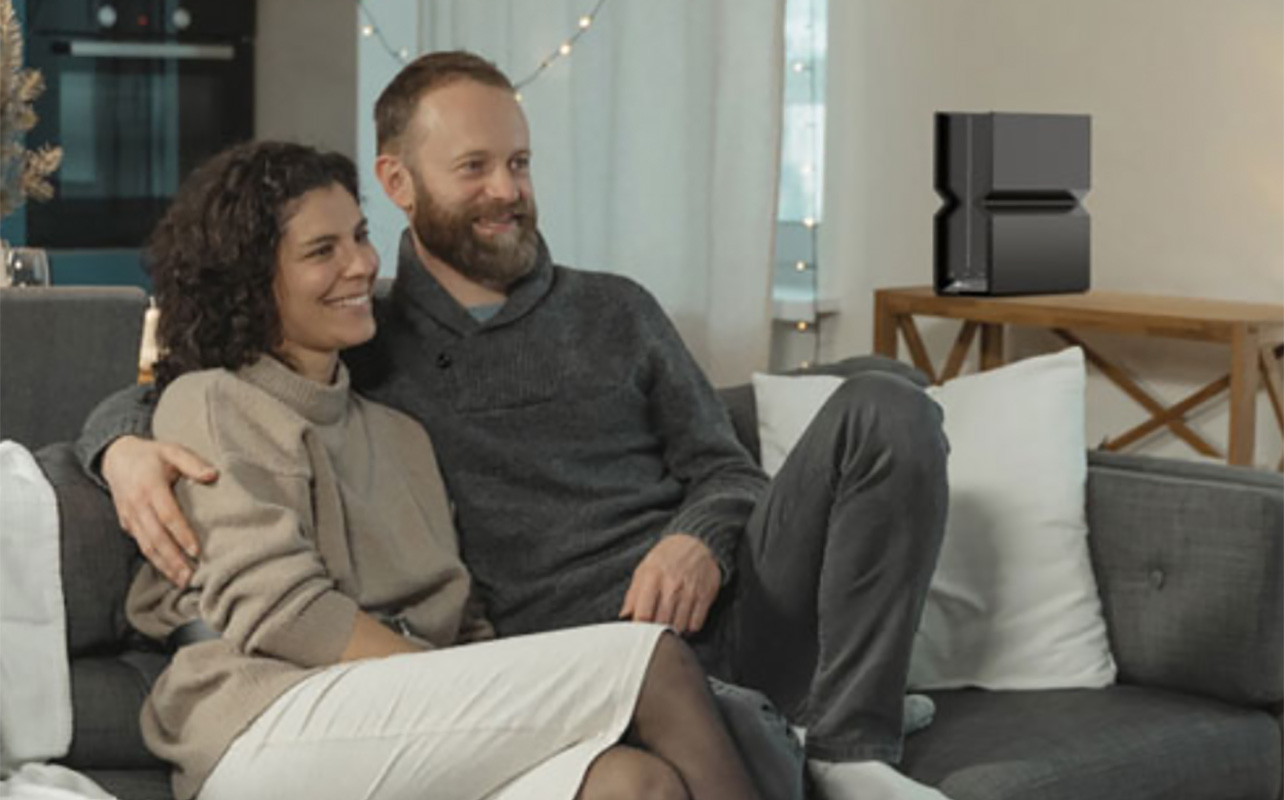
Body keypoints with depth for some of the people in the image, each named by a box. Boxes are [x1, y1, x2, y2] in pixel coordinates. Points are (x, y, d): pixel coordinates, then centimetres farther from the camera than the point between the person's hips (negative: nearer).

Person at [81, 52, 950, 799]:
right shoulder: (360, 348, 14)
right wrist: (127, 449, -10)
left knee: (885, 405, -22)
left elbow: (725, 471, 19)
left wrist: (701, 542, -6)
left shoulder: (615, 311, 21)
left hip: (720, 604, 5)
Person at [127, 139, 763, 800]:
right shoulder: (208, 404, 6)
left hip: (407, 730, 6)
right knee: (652, 662, -21)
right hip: (269, 728, -6)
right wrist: (513, 700, -13)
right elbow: (280, 611, -8)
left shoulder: (398, 432, 28)